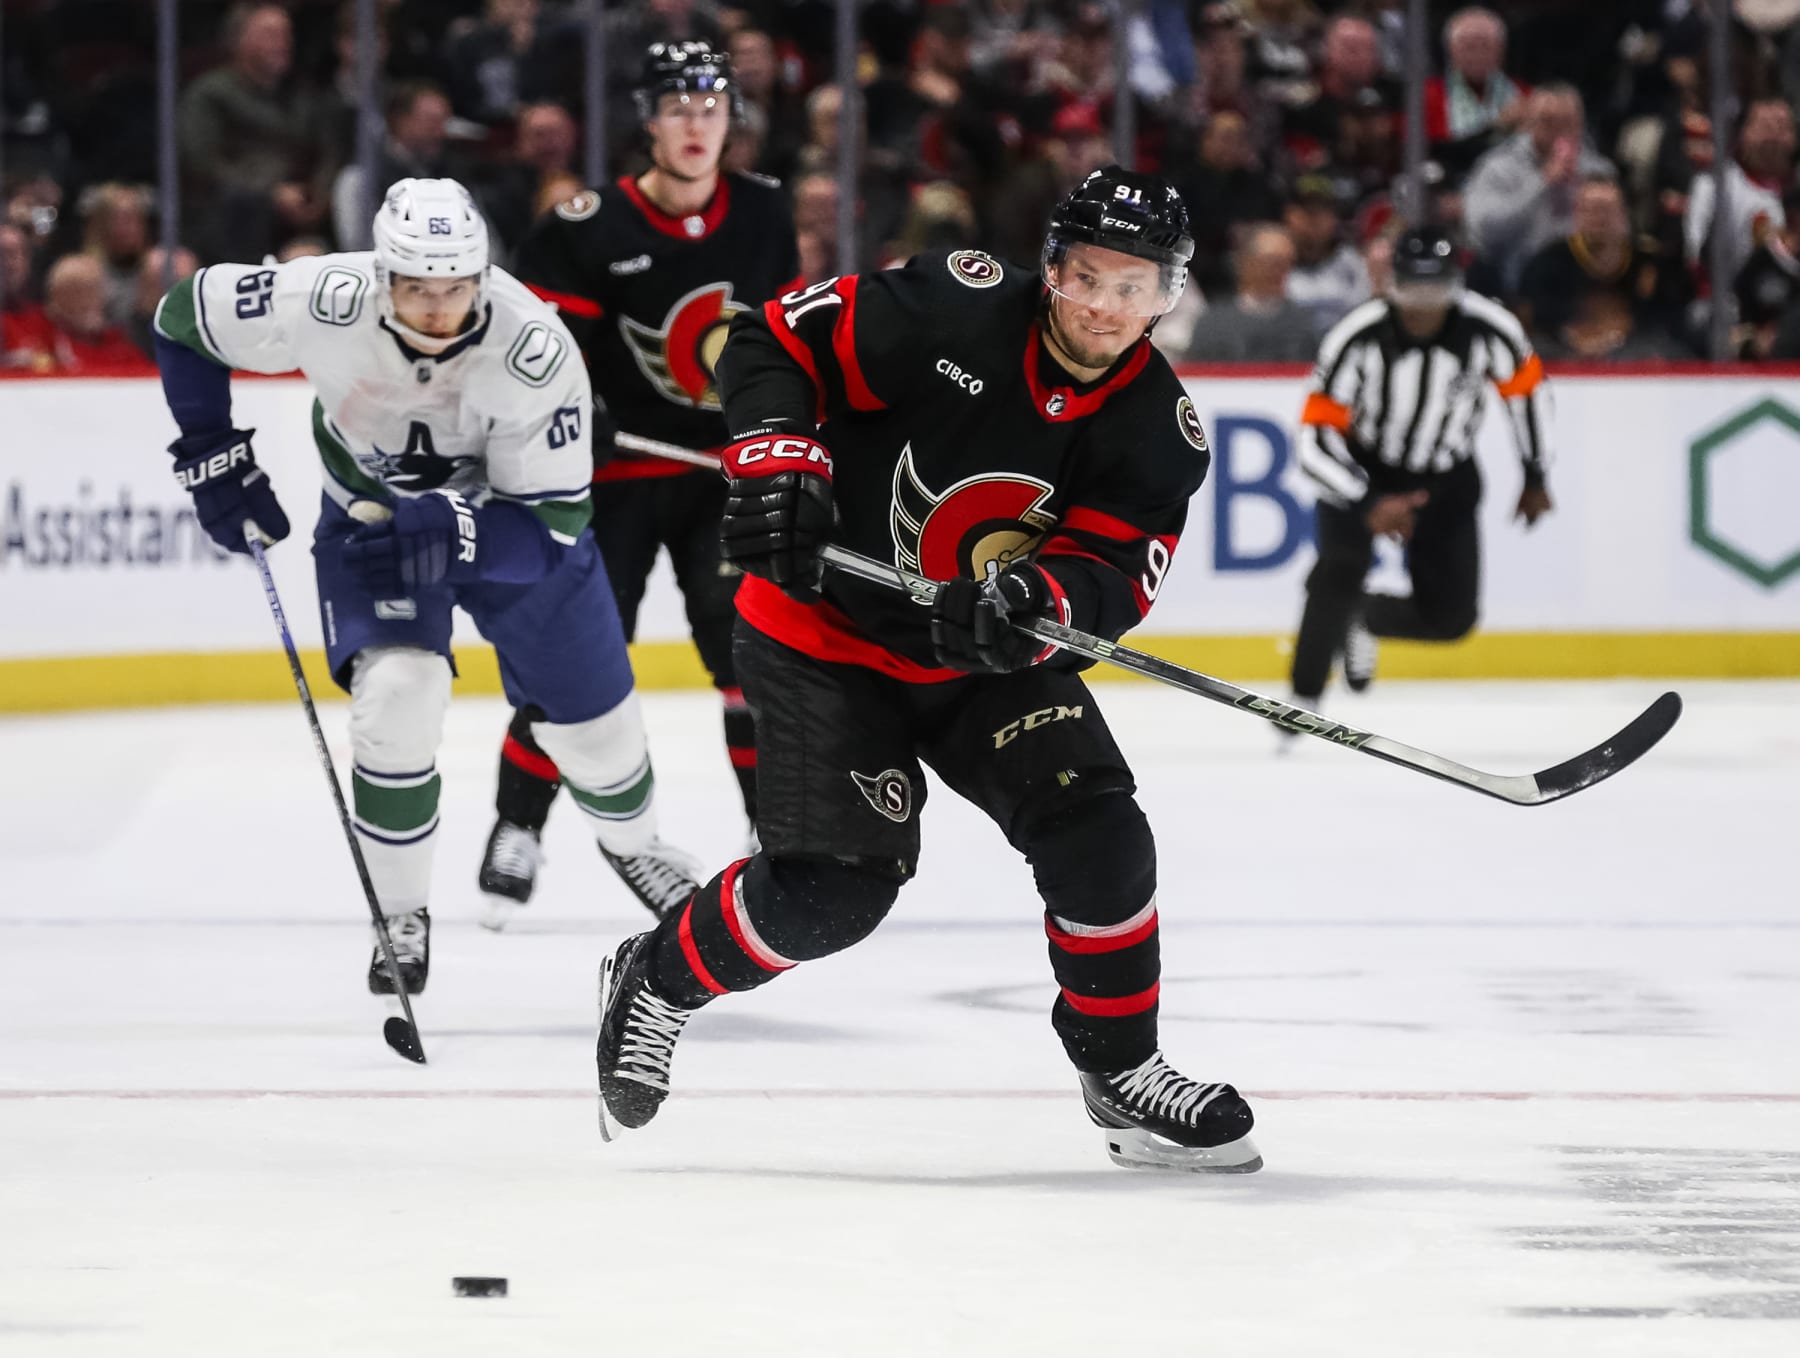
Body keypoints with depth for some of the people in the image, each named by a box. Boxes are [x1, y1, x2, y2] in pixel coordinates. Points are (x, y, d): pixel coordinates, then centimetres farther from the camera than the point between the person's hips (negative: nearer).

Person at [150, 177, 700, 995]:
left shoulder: (535, 352, -36)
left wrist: (450, 533, -46)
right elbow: (183, 320, -15)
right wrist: (212, 458, -14)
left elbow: (552, 523, -30)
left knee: (591, 719, 11)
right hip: (370, 518, 0)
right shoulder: (323, 304, -33)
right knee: (397, 696, -24)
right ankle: (402, 918, -3)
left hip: (507, 516, 0)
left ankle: (631, 843, 47)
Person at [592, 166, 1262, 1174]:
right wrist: (781, 458, -30)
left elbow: (1113, 576, -17)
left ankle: (1123, 1070, 7)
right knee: (833, 888, -13)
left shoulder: (1160, 431, -10)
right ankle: (658, 981, 14)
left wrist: (1036, 600, -38)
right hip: (827, 632, -4)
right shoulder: (955, 312, -21)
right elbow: (776, 343, -15)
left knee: (1097, 835, -11)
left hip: (989, 660, 4)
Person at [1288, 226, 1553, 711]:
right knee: (1340, 570, -28)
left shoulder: (1487, 328, -22)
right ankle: (1304, 698, -18)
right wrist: (1368, 505, -39)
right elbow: (1315, 439, -27)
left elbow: (1524, 384, 0)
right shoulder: (1357, 338, -29)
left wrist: (1535, 478, 8)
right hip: (1361, 469, -3)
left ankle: (1364, 618, 31)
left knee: (1450, 617, 0)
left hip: (1445, 480, 3)